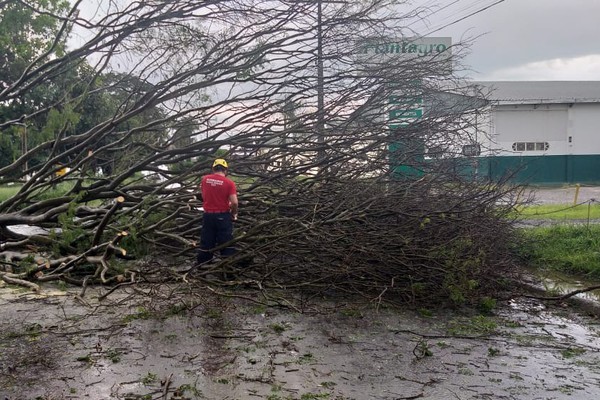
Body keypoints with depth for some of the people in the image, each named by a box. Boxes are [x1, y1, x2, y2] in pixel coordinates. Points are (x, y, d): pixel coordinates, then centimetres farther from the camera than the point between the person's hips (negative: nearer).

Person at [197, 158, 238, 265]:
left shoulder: (205, 179, 2)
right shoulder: (229, 183, -10)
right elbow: (234, 202, -16)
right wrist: (234, 213, 2)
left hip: (207, 215, 4)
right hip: (223, 216, -3)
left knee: (206, 244, 14)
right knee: (226, 244, 5)